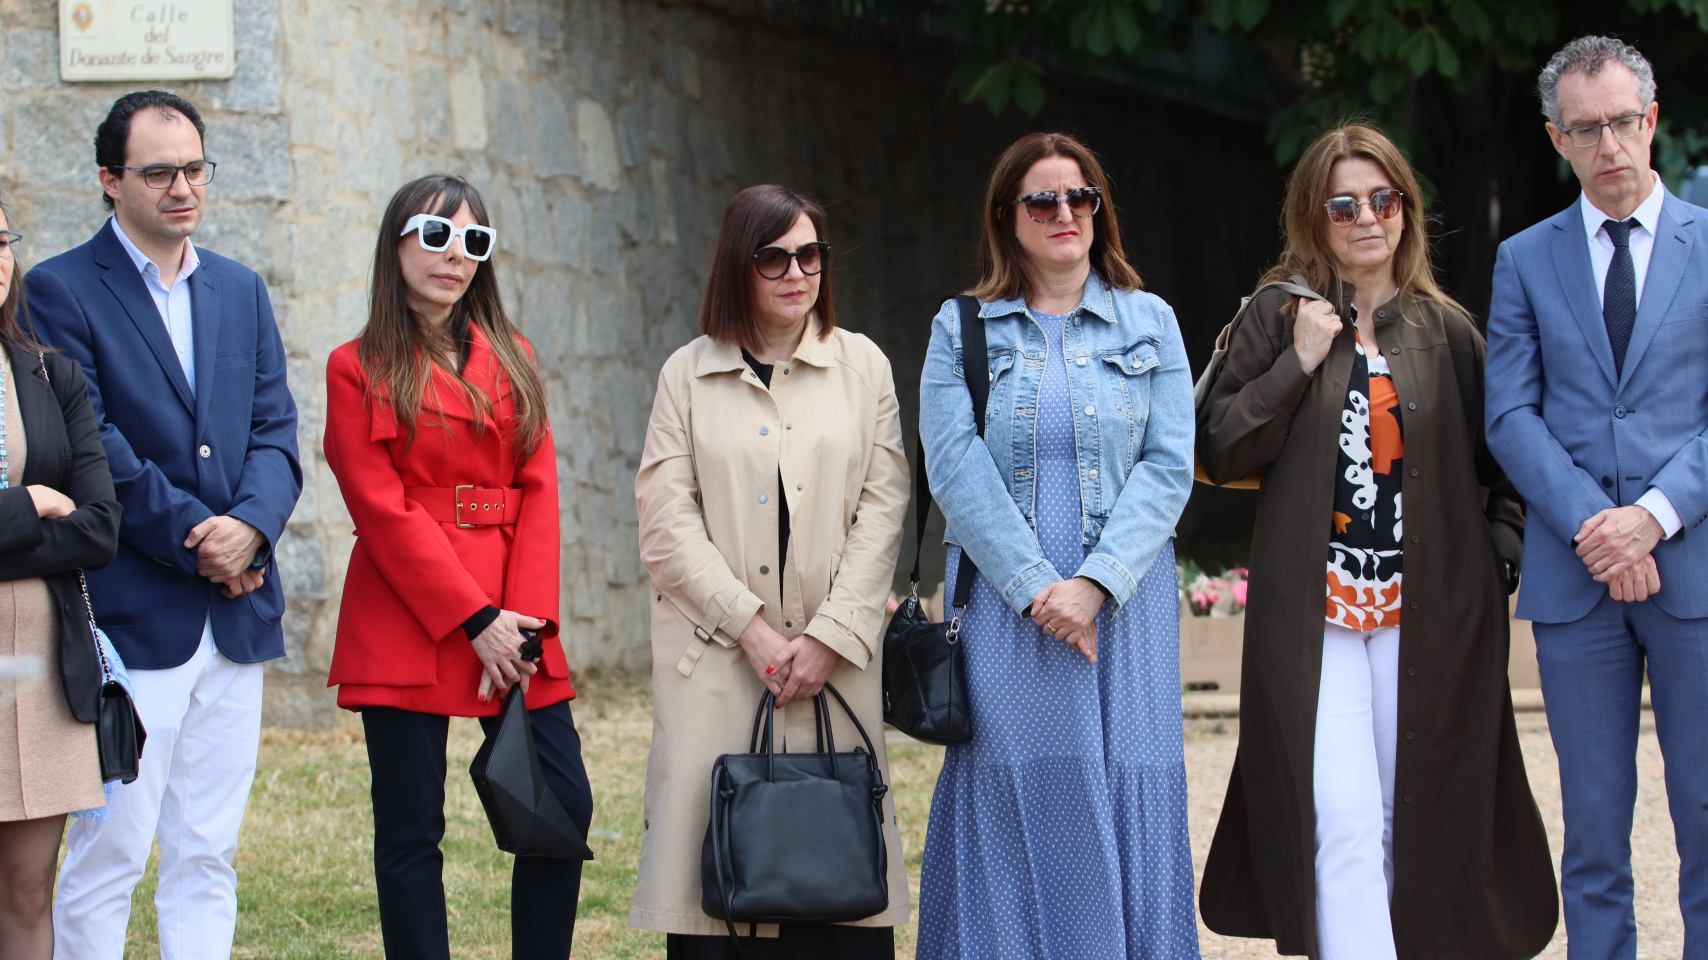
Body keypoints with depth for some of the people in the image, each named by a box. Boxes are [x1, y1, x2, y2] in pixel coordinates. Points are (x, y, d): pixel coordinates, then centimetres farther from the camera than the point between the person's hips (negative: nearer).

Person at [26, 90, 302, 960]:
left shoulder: (240, 291, 15)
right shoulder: (58, 292, -4)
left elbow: (274, 433, 9)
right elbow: (91, 451, -11)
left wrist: (249, 527, -10)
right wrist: (196, 539, -13)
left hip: (235, 619, 6)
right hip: (130, 618, -6)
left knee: (208, 858, 9)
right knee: (107, 855, -4)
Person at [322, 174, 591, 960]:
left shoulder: (511, 359, 14)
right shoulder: (359, 369, 1)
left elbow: (538, 490, 7)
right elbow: (381, 509, -6)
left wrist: (526, 618, -6)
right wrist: (476, 620, -12)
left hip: (513, 623, 4)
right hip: (406, 626, -4)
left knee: (566, 807, -2)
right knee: (411, 833, -1)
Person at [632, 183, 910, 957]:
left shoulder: (863, 366, 10)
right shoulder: (687, 374, 8)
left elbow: (882, 509, 4)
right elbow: (667, 521, 1)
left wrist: (828, 638, -7)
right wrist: (752, 630, -9)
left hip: (834, 658, 1)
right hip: (716, 659, -1)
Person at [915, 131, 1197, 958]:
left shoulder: (1149, 323, 10)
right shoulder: (962, 329, 8)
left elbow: (1168, 466, 1)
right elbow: (956, 467, -3)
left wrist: (1095, 585, -12)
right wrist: (1034, 586, -13)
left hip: (1123, 606, 1)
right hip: (1004, 606, -1)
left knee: (1126, 808, -1)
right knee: (1015, 812, -3)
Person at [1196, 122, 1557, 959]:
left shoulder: (1447, 332, 9)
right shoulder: (1279, 318, 4)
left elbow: (1498, 463, 14)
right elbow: (1219, 450, -1)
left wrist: (1500, 556, -1)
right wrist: (1299, 364, -9)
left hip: (1427, 611, 2)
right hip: (1314, 612, -2)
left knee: (1412, 820, 6)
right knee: (1342, 821, -13)